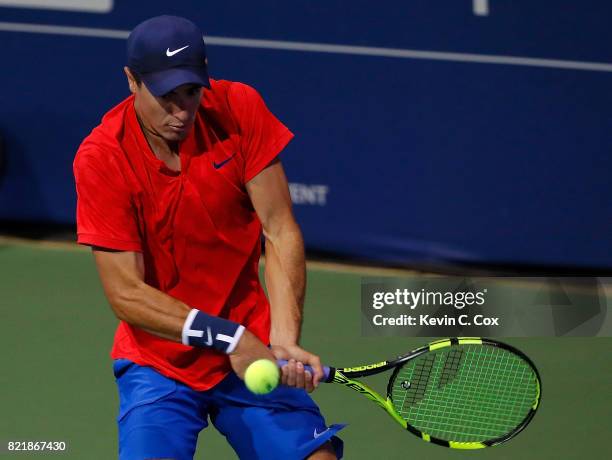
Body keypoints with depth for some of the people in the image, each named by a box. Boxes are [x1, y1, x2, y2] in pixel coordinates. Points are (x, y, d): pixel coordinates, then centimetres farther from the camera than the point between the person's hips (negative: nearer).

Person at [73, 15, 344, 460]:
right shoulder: (101, 157, -15)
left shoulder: (239, 110, -8)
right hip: (158, 362, -2)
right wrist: (227, 337, -27)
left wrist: (284, 339, -24)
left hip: (251, 353, 2)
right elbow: (125, 293, -17)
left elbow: (280, 231, -10)